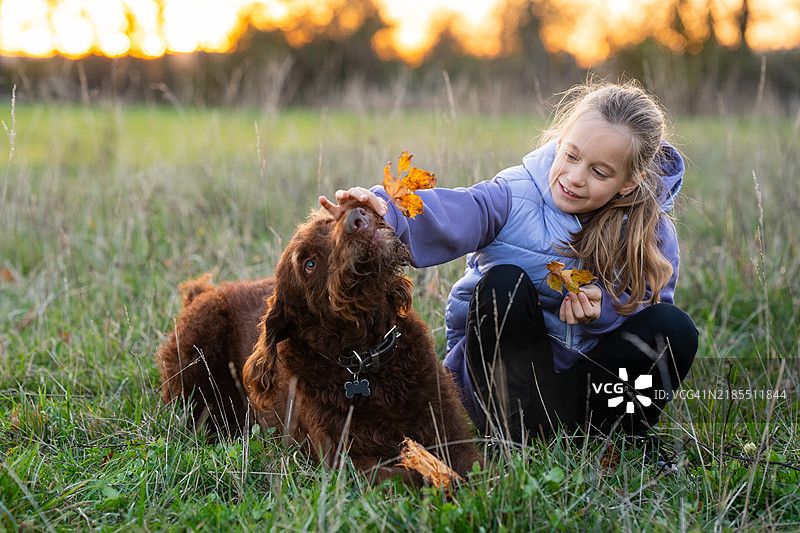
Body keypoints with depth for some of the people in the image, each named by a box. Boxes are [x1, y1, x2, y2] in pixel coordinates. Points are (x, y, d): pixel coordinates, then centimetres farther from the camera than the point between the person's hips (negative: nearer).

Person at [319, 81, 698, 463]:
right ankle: (527, 436, -26)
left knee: (673, 328, -22)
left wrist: (604, 310, -27)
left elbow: (645, 304, -4)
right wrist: (385, 213, -56)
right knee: (504, 281, -31)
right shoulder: (515, 195, -16)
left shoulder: (653, 233, -6)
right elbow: (444, 219, -34)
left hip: (586, 368, 2)